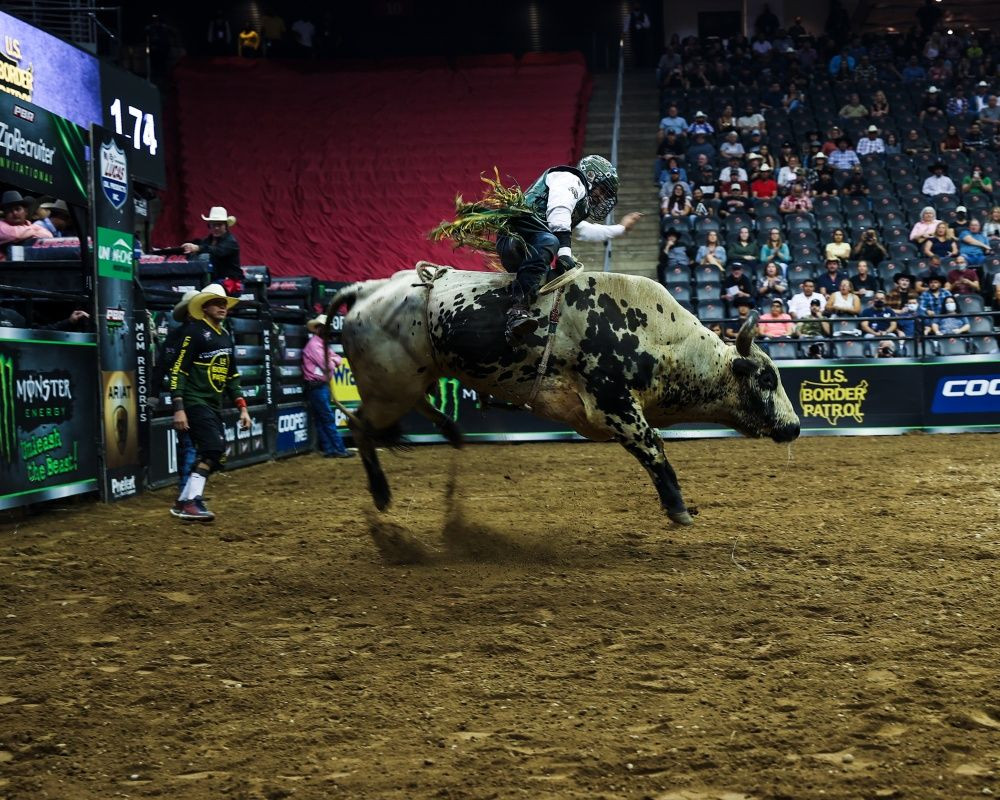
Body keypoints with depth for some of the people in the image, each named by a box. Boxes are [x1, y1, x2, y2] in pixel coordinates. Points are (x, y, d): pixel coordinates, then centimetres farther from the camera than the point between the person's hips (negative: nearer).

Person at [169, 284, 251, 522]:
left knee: (215, 456, 5)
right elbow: (178, 371, -13)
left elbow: (232, 376, 22)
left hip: (214, 406, 8)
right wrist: (178, 409, -19)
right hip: (195, 403, -8)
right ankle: (191, 502, -16)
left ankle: (185, 502, 13)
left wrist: (242, 408, 14)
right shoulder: (194, 332, -9)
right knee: (214, 449, -20)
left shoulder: (226, 337, 16)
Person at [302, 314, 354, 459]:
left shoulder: (322, 344, 17)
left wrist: (334, 359, -7)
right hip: (317, 387, -10)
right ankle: (339, 450, -7)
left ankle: (329, 450, 10)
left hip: (322, 386, 10)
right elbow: (327, 365, -21)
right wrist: (332, 363, 2)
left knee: (321, 420, 9)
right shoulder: (314, 344, -14)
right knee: (328, 419, -7)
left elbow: (337, 359, 16)